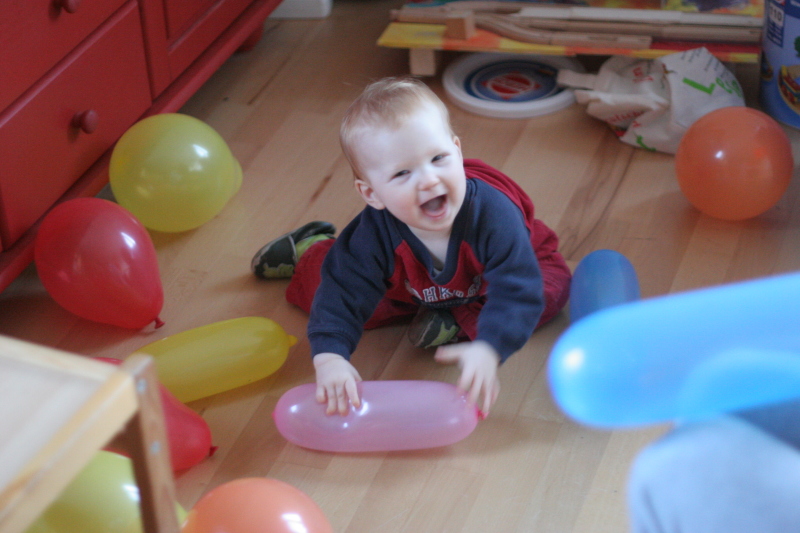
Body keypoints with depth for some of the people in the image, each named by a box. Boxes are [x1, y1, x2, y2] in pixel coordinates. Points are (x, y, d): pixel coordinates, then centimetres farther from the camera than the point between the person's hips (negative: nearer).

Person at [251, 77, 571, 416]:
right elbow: (343, 295, -38)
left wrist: (488, 350, -68)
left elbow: (518, 292, -50)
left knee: (555, 284, -21)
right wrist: (329, 358, -57)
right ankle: (309, 252, 34)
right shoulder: (376, 235, -38)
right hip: (409, 290, 1)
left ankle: (459, 322, -12)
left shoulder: (493, 214, -46)